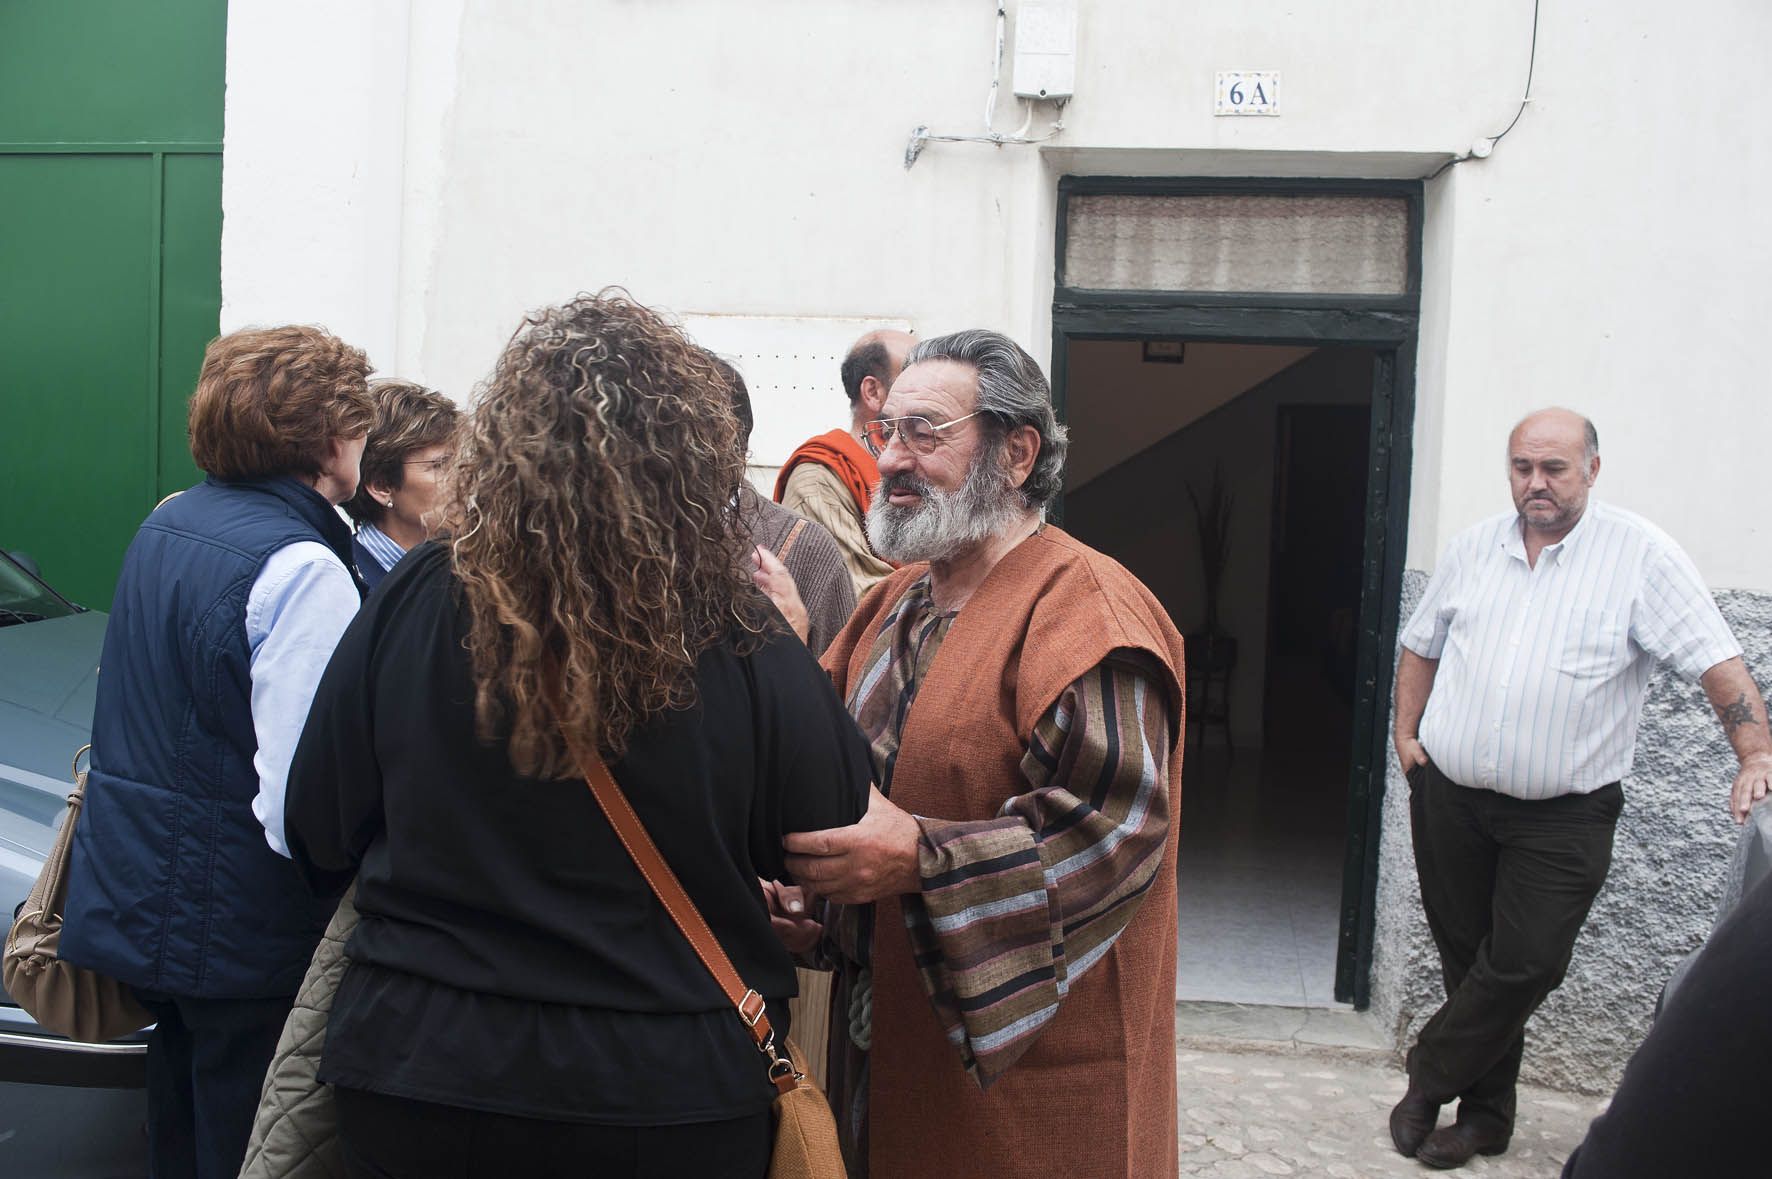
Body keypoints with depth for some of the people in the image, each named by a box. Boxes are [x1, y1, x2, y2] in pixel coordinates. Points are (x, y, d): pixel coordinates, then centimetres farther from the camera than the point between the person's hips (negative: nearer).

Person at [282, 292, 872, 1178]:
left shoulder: (413, 601, -13)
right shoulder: (745, 647, -17)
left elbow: (319, 838, -2)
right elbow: (845, 841, -3)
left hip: (418, 1073, 1)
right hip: (666, 1092, 0)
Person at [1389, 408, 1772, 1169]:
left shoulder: (1640, 554, -6)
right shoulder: (1473, 547, 7)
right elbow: (1422, 645, 17)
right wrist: (1406, 734, 8)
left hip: (1562, 816, -4)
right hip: (1450, 798, 4)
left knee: (1523, 965, -5)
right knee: (1467, 957, 11)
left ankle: (1428, 1083, 17)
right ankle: (1485, 1114, 26)